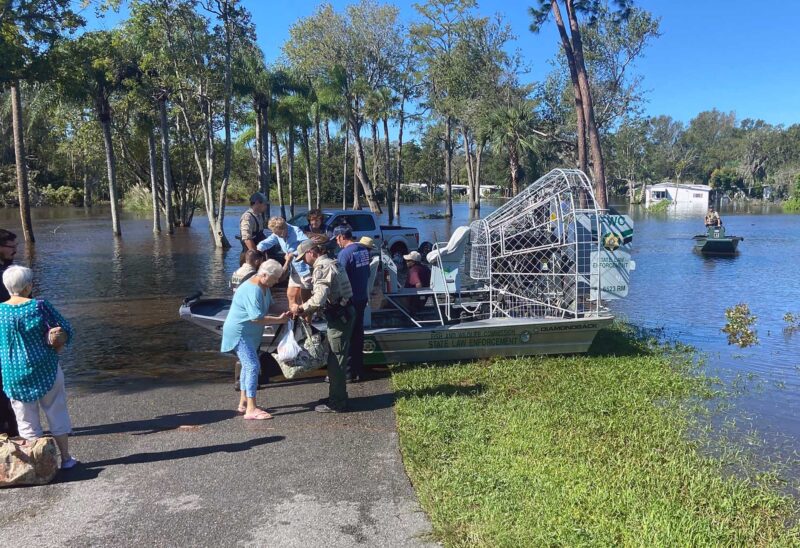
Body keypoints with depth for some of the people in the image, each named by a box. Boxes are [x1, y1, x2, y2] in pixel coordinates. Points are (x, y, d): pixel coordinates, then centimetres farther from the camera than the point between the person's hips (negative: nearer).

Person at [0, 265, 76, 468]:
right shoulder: (39, 306, -11)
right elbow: (65, 331, -7)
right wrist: (54, 349, 6)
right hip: (45, 370, -2)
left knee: (27, 421, 14)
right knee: (57, 414, 12)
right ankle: (65, 457, 18)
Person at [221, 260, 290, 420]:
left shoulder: (264, 287, 5)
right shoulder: (252, 290, -27)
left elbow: (270, 306, 15)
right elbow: (256, 318, -32)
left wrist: (285, 313, -3)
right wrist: (279, 320, -25)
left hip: (250, 334, 11)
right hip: (240, 332, -11)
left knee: (248, 366, 17)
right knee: (252, 366, -15)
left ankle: (243, 403, 28)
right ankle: (251, 409, -15)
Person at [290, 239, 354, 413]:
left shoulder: (322, 267, -16)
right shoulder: (330, 263, 16)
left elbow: (319, 298, -28)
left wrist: (300, 308, -13)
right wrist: (306, 310, 11)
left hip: (339, 317, -10)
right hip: (342, 314, 10)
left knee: (336, 360, -3)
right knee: (337, 359, 18)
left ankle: (336, 403, 5)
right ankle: (338, 397, 28)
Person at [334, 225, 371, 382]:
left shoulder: (345, 253, -19)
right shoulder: (364, 249, 5)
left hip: (350, 300, -8)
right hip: (362, 297, 8)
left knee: (347, 336, 1)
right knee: (358, 333, 15)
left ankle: (350, 372, 6)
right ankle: (359, 369, 23)